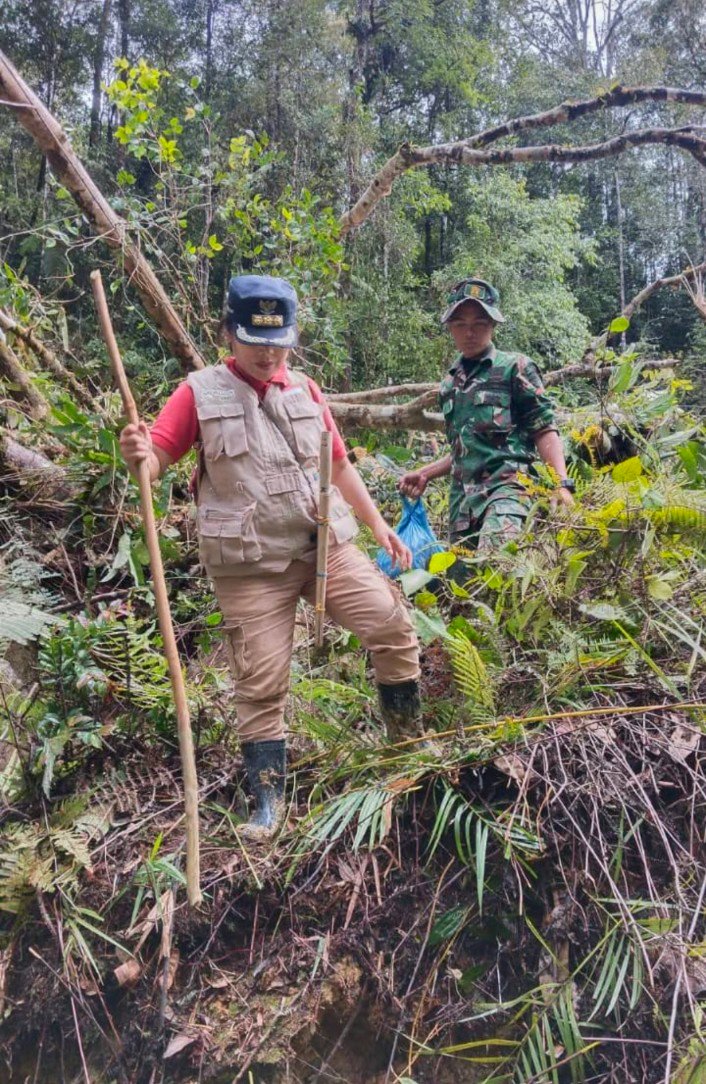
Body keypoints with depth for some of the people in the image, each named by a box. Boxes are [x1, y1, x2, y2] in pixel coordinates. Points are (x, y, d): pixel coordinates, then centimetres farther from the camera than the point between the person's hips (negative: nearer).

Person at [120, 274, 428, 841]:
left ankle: (410, 743, 18)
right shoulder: (200, 393, -1)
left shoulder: (305, 391, 11)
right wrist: (138, 453, -31)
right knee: (261, 683, 2)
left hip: (327, 545, 3)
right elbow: (155, 461, -7)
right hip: (251, 564, -3)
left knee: (393, 625, -5)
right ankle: (268, 801, 19)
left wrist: (378, 524, 13)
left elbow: (340, 465, 17)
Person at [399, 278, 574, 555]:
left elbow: (545, 430, -1)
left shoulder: (514, 368, 4)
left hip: (506, 489, -6)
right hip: (462, 499, 6)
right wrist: (425, 474, 21)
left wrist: (562, 483, -14)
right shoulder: (449, 384, 20)